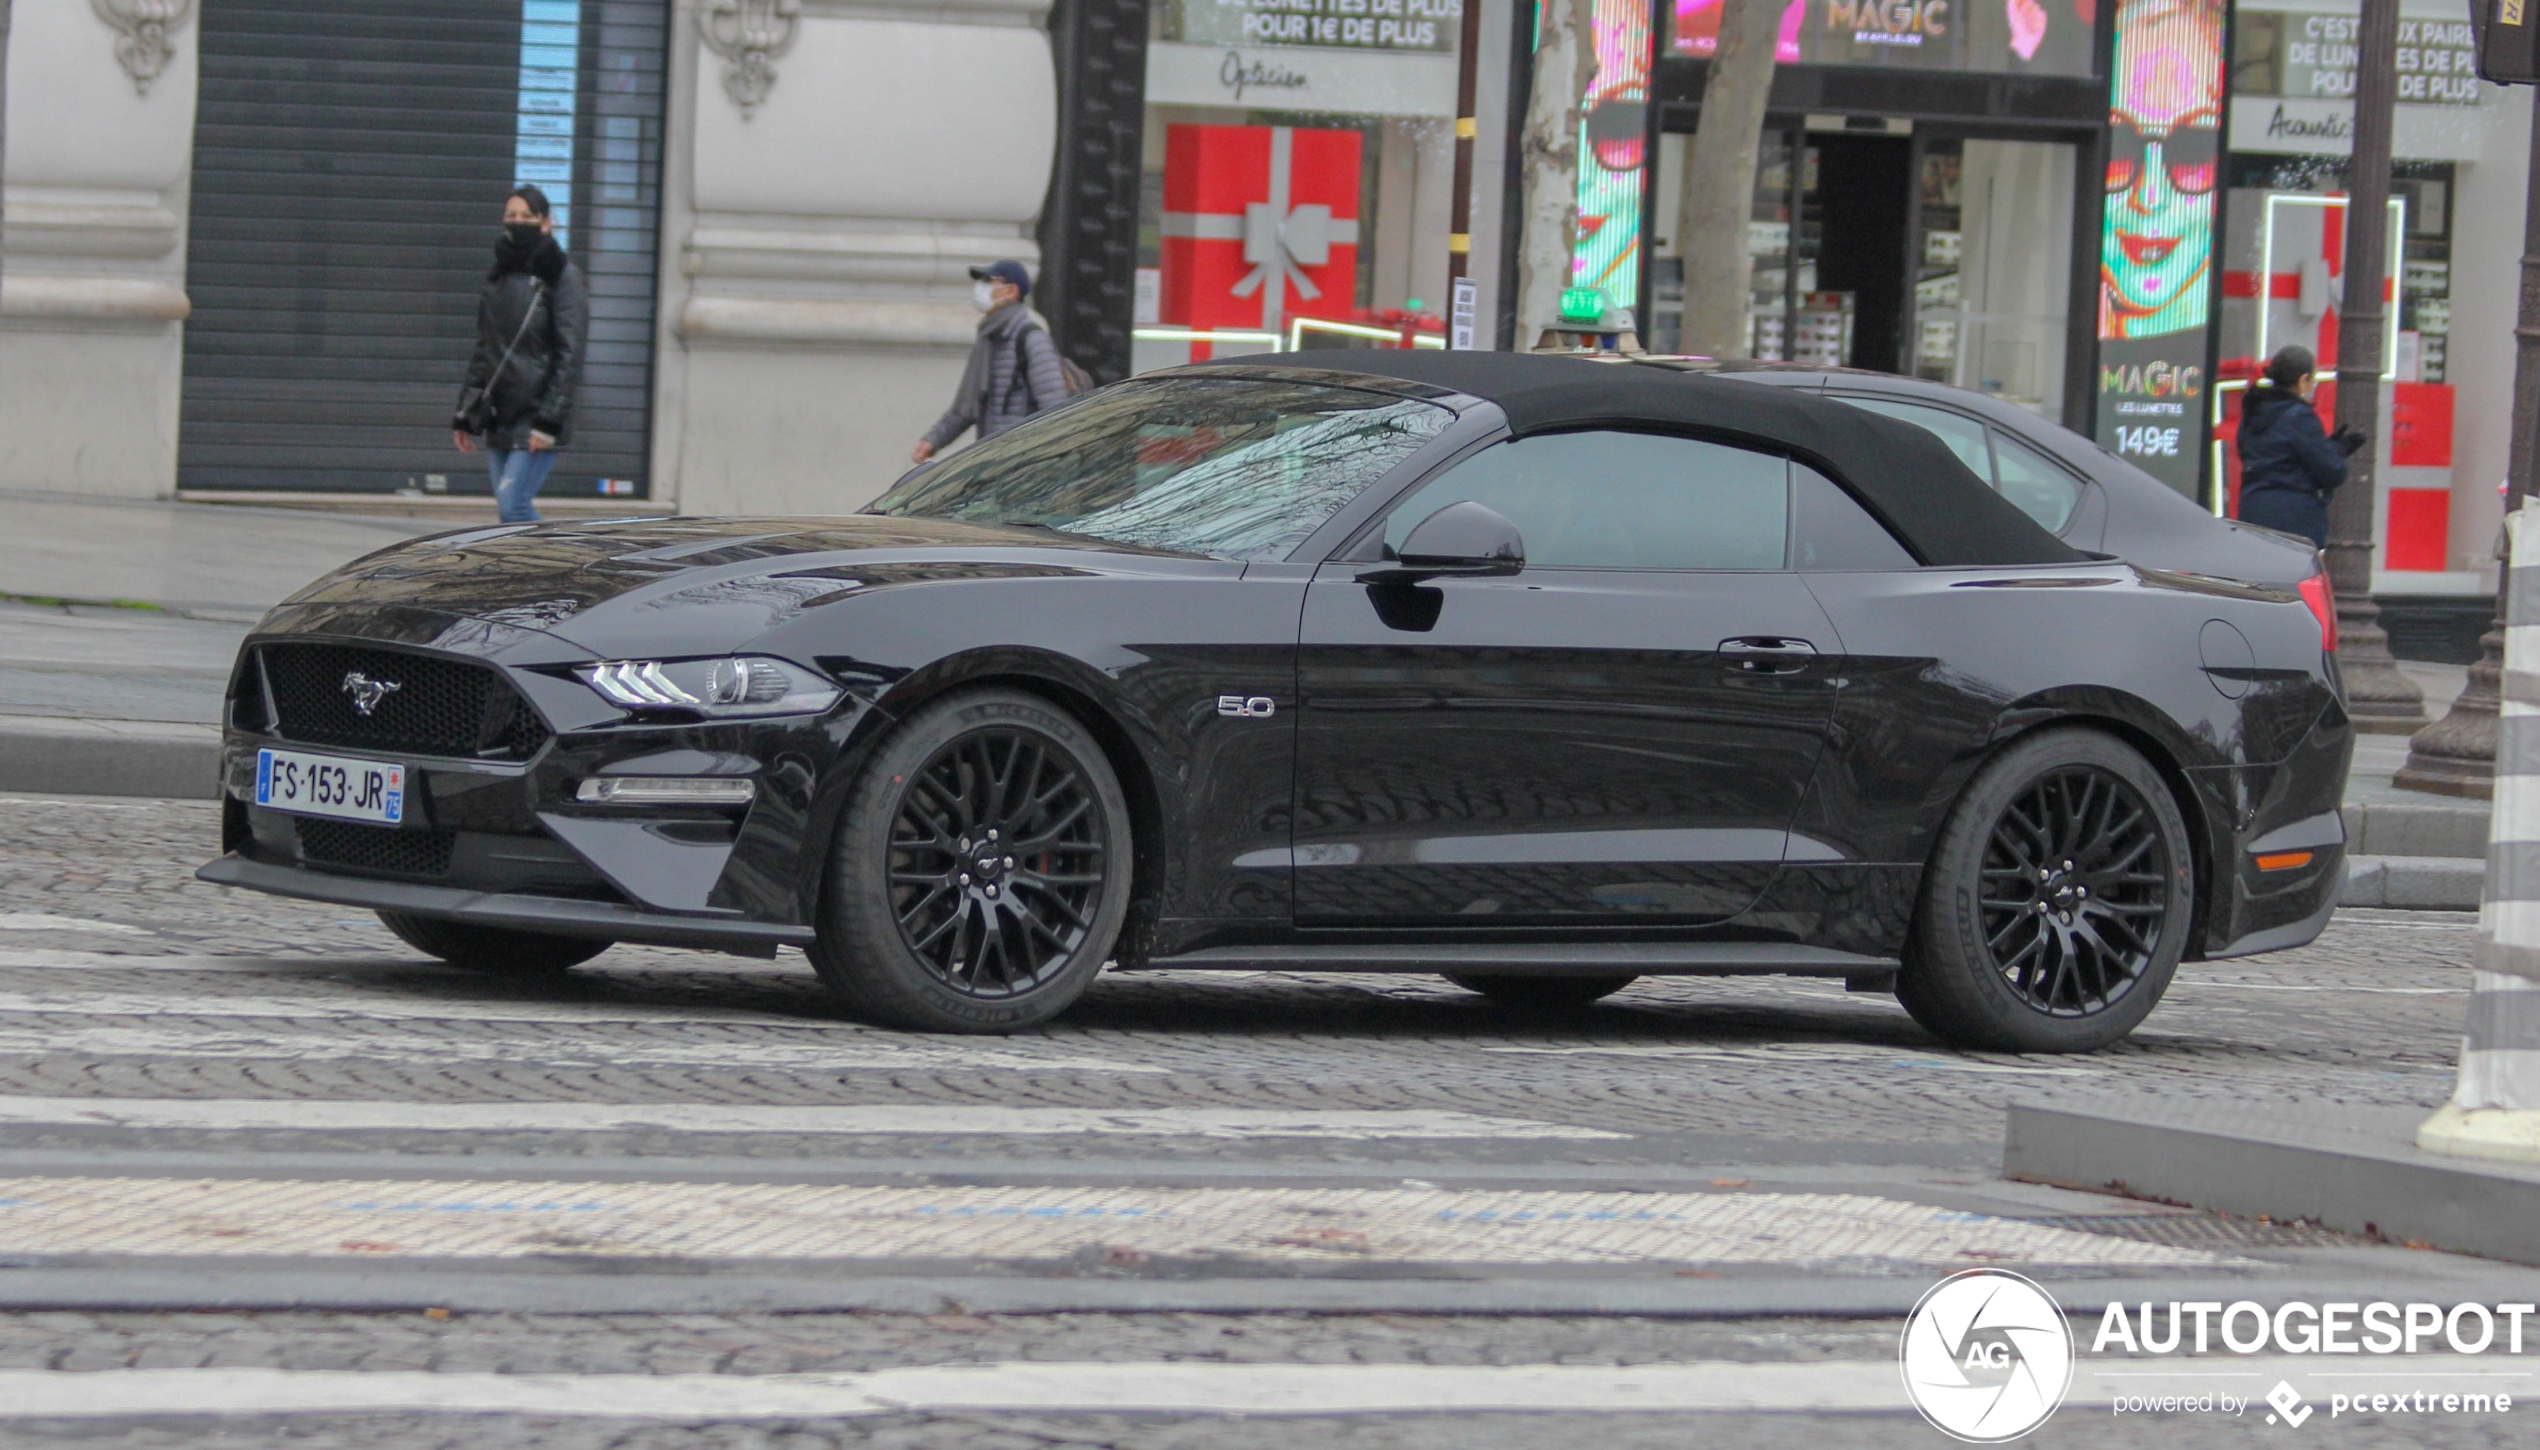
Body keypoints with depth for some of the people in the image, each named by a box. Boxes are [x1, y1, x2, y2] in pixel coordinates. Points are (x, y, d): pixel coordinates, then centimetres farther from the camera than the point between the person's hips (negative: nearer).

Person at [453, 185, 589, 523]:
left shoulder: (563, 278, -5)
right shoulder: (498, 278, 15)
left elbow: (570, 355, -11)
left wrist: (549, 420, -17)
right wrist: (465, 414, 14)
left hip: (536, 415, -7)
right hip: (499, 416, 7)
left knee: (513, 505, -16)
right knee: (510, 508, 4)